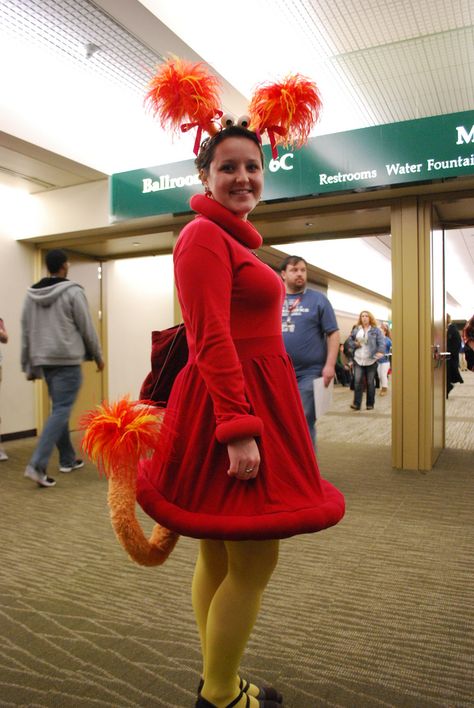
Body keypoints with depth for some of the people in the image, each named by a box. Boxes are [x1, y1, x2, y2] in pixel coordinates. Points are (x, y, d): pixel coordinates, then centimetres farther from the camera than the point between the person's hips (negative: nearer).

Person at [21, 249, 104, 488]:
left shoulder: (31, 294, 10)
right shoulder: (73, 291, -8)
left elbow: (26, 333, 11)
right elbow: (87, 328, -6)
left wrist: (28, 365, 17)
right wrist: (98, 356, 7)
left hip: (43, 360, 7)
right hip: (67, 360, -7)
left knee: (59, 409, 17)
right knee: (61, 411, -6)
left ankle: (68, 459, 25)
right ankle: (37, 465, -15)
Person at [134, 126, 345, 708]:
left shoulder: (232, 238, 19)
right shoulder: (204, 235, -11)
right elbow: (212, 340, -20)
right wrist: (239, 430, -23)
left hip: (248, 401, 10)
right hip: (233, 403, -10)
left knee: (220, 556, 17)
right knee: (254, 562, 1)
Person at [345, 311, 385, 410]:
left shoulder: (375, 330, 2)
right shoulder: (356, 330, 11)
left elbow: (381, 342, -8)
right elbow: (350, 342, 16)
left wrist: (380, 352, -27)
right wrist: (355, 344, -7)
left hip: (371, 360, -2)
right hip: (358, 360, 2)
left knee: (370, 382, 5)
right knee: (357, 381, -8)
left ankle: (370, 404, 16)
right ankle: (357, 403, -5)